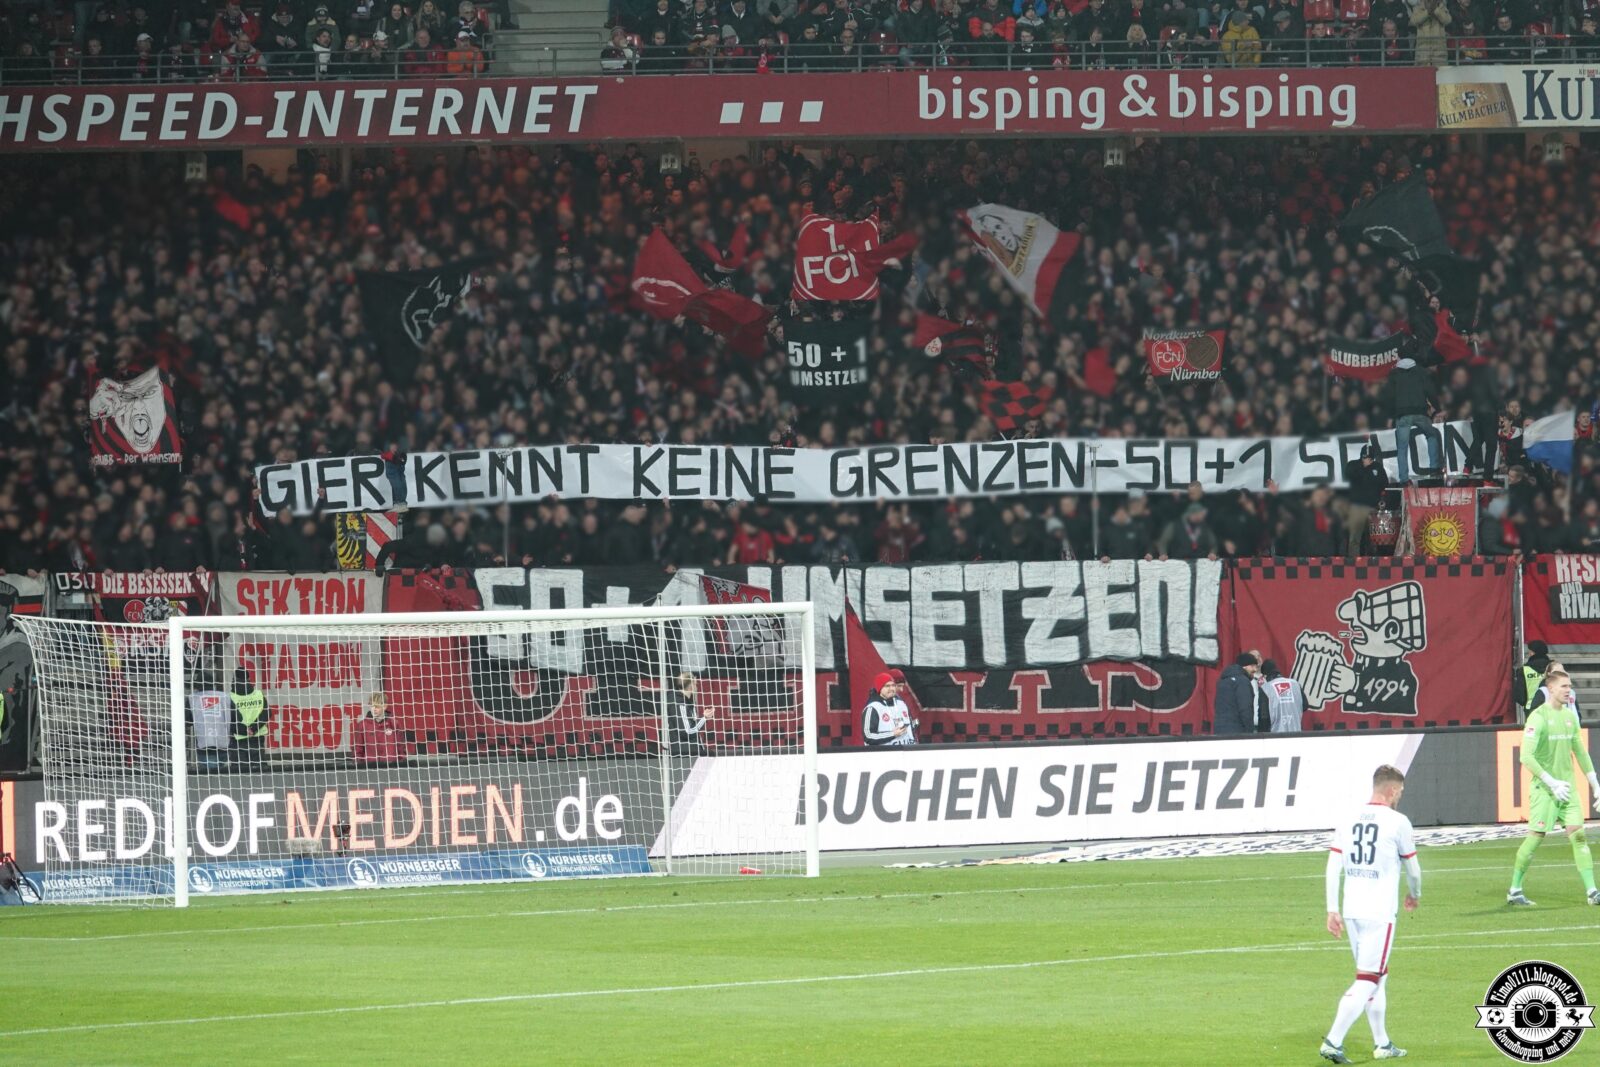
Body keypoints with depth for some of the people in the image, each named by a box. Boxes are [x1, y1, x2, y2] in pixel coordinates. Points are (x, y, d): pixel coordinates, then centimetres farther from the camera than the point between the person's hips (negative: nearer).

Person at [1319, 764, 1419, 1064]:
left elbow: (1332, 868, 3)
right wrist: (1415, 894, 24)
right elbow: (1412, 868, 4)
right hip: (1379, 914, -6)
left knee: (1377, 977, 18)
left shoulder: (1348, 820, 7)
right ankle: (1333, 1042, -15)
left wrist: (1332, 910, 6)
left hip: (1351, 913, 6)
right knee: (1367, 981, -5)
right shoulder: (1397, 822, -7)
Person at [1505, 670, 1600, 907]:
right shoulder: (1538, 717, -11)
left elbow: (1581, 753, 20)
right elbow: (1526, 756, -17)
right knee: (1535, 837, -4)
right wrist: (1552, 783, -20)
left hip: (1567, 787, 6)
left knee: (1578, 835, -4)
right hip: (1544, 789, -6)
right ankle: (1514, 891, 8)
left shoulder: (1570, 716, 11)